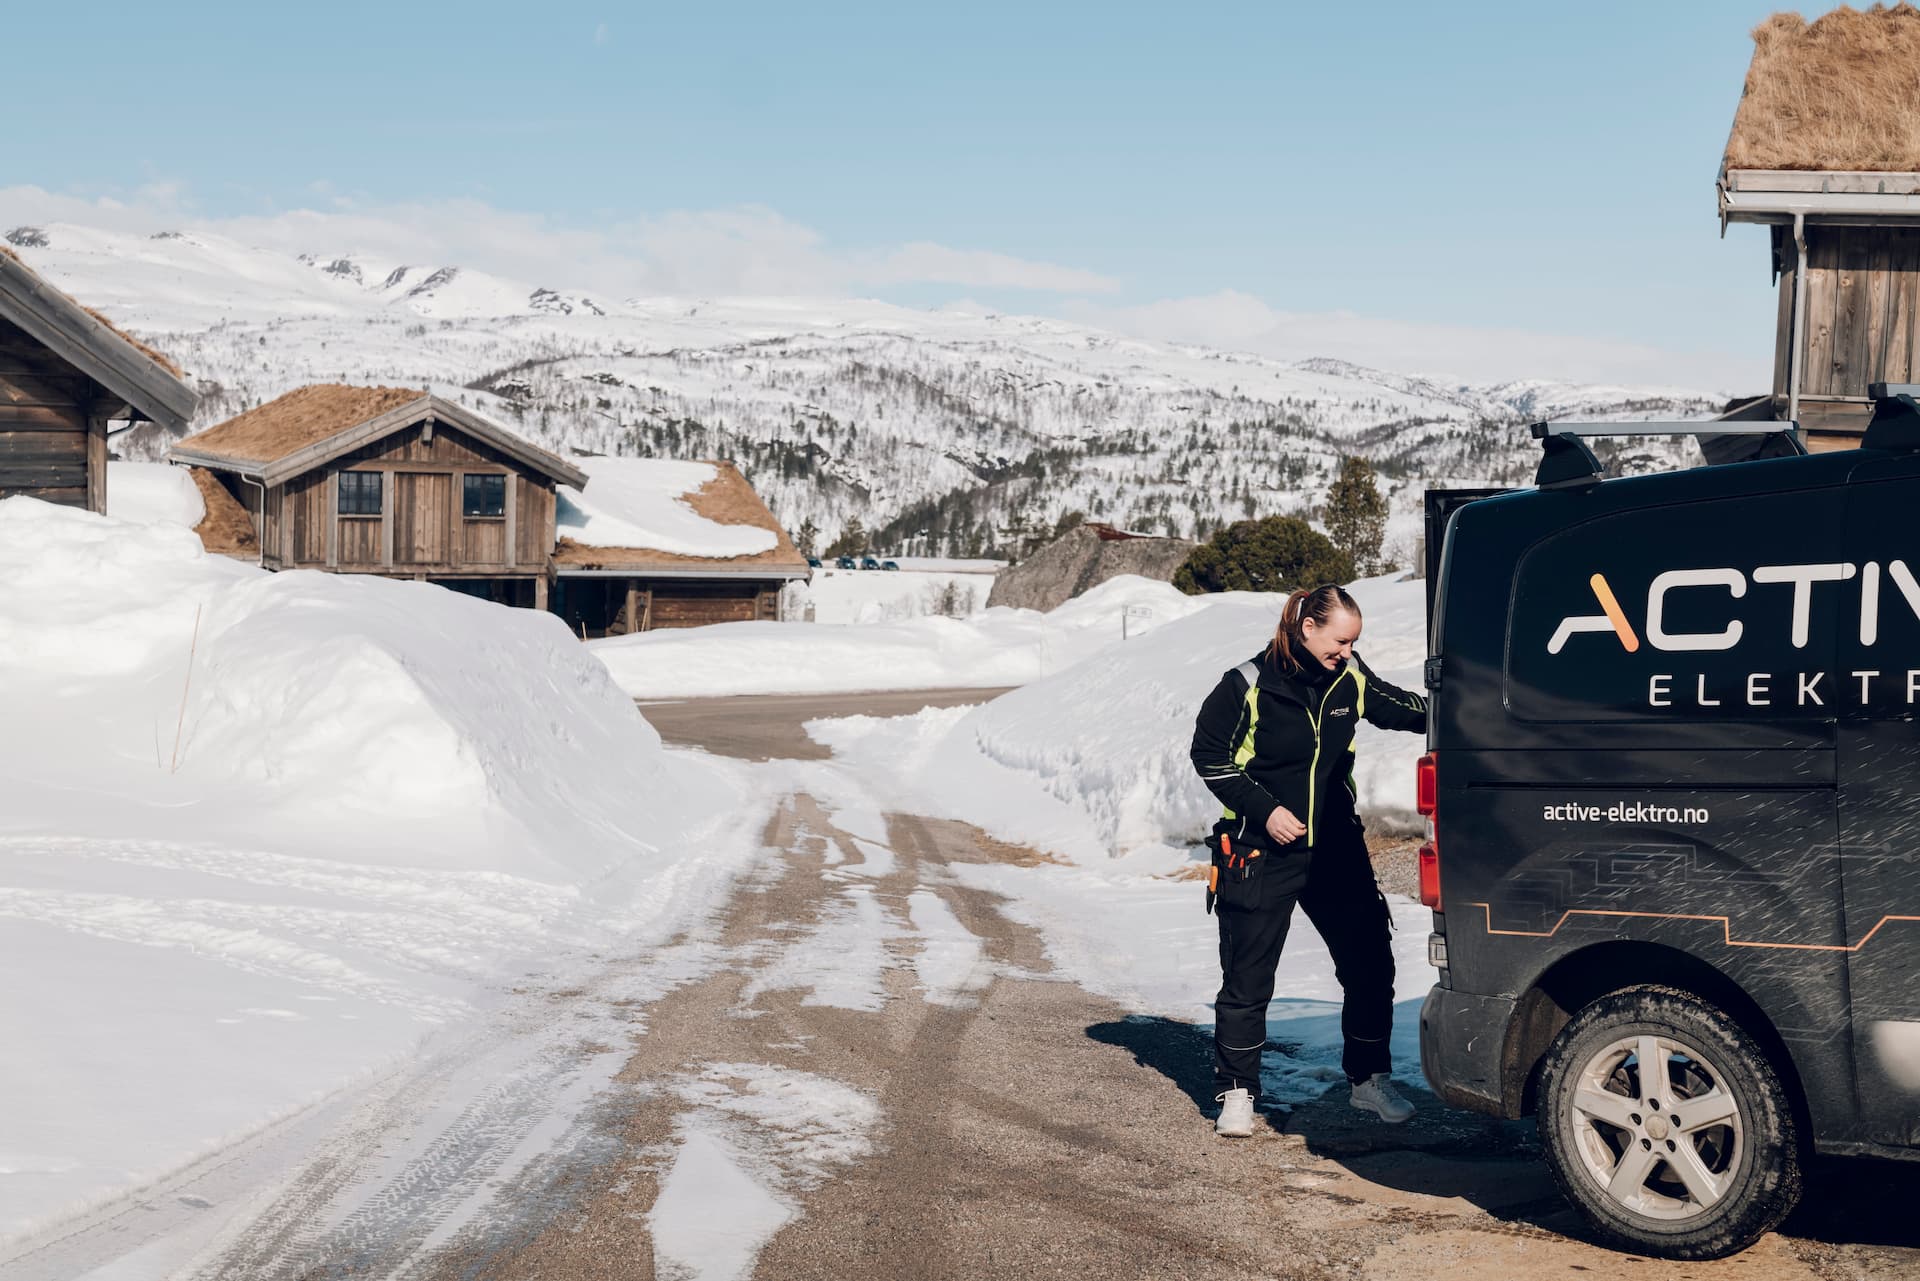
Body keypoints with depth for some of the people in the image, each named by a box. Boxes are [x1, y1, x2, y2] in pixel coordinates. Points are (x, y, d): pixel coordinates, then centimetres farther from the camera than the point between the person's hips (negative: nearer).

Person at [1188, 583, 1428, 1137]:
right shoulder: (1248, 686, -14)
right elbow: (1210, 757, -7)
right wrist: (1265, 810, -14)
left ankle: (1369, 1078, 23)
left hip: (1336, 848, 5)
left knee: (1370, 963, 6)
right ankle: (1236, 1093, 14)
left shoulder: (1349, 677, 0)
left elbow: (1398, 707, 16)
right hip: (1260, 853, -4)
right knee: (1247, 979, 1)